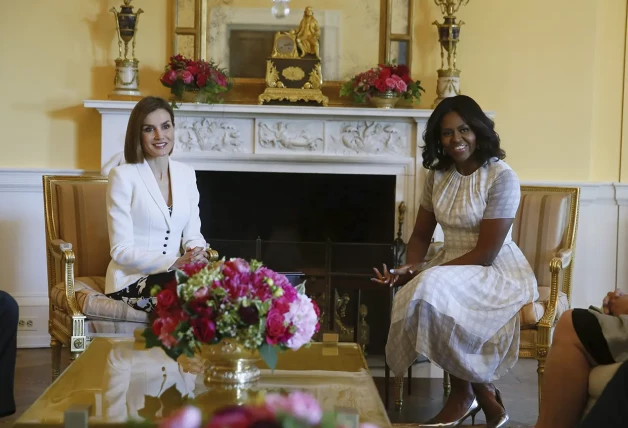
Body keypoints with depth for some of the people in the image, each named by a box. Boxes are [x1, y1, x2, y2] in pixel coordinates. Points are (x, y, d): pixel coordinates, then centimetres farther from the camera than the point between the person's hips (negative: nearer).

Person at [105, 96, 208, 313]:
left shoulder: (186, 174, 10)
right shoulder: (123, 175, -8)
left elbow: (192, 234, 11)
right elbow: (121, 251, -12)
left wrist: (197, 254, -14)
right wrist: (173, 262, -24)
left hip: (172, 274, 5)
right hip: (131, 280, -5)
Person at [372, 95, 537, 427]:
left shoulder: (502, 178, -16)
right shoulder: (438, 175, 4)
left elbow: (486, 253, -19)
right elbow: (421, 234, 11)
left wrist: (427, 275, -22)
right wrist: (411, 269, -11)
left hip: (498, 272, -6)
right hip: (451, 267, 6)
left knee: (433, 294, -33)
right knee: (409, 303, -25)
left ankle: (464, 393, -8)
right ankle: (482, 395, -7)